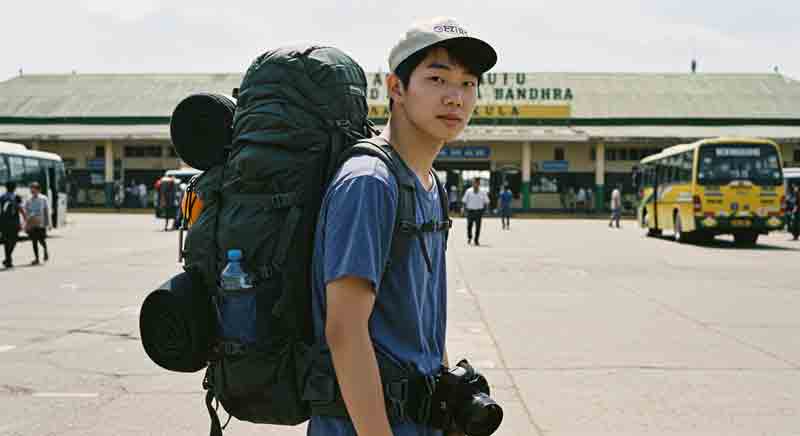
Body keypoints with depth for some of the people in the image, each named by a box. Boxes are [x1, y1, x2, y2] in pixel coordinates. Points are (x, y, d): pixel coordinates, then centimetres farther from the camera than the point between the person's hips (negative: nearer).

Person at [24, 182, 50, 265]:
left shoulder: (43, 199, 0)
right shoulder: (28, 200, 7)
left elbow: (47, 211, 1)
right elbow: (26, 213, 11)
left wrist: (48, 223, -2)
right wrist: (26, 225, 7)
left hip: (41, 223, -3)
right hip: (31, 223, 3)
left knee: (41, 240, -7)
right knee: (34, 241, 2)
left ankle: (45, 251, 25)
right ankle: (36, 258, 9)